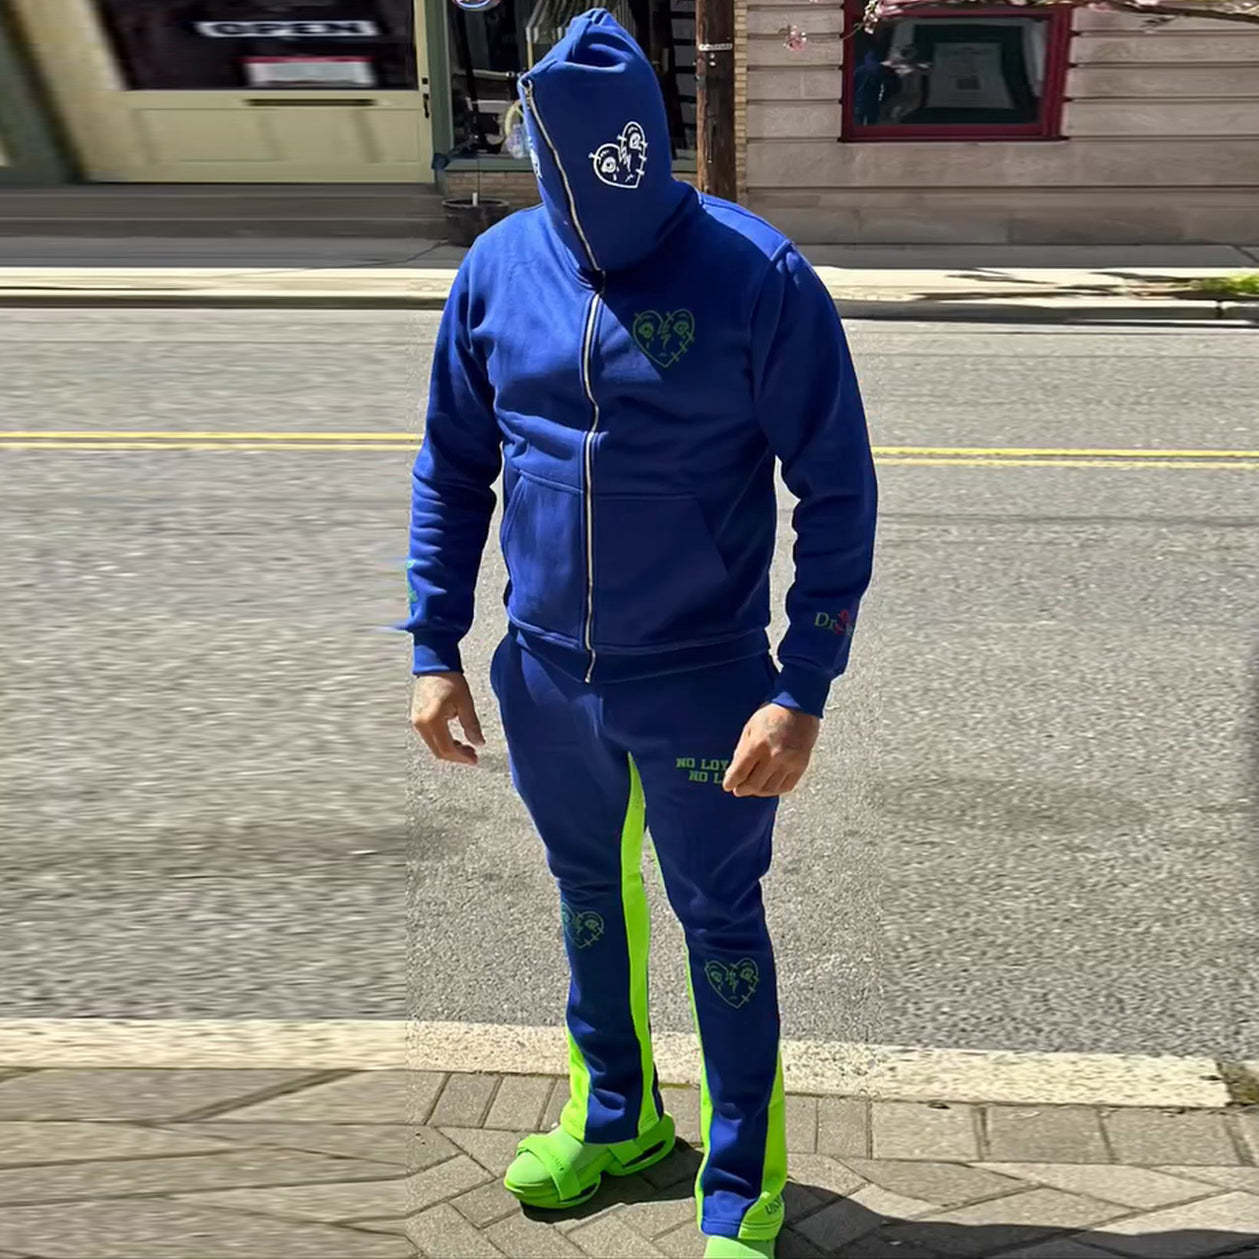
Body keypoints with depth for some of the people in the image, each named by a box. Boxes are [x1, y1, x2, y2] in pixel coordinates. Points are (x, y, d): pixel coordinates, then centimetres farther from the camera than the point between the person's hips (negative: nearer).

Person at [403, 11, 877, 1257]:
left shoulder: (759, 278, -16)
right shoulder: (497, 268, -3)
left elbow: (838, 492, -12)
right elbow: (451, 465, 7)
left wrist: (803, 694, -17)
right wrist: (434, 649, 3)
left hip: (703, 687, -4)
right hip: (545, 681, 5)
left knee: (721, 927, 11)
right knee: (589, 897, 22)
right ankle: (613, 1113, 47)